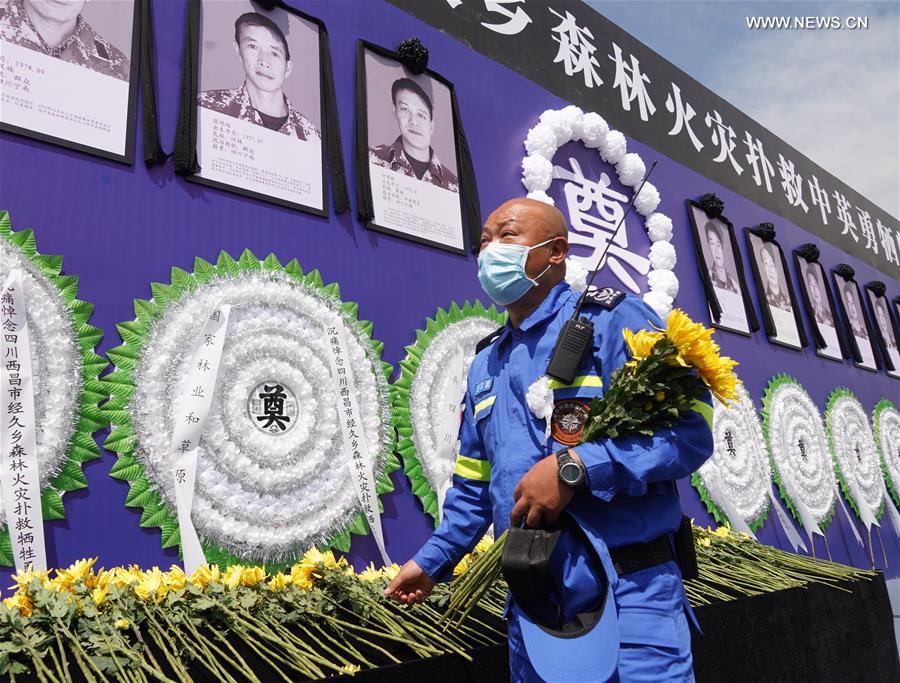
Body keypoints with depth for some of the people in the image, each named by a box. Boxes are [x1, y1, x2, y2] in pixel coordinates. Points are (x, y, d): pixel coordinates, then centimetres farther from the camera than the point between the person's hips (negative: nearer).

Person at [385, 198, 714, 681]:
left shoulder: (614, 318, -8)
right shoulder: (484, 366, 13)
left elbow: (690, 431, -18)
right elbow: (474, 485, 19)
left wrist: (576, 468, -26)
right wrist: (432, 560, 13)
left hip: (627, 592, -6)